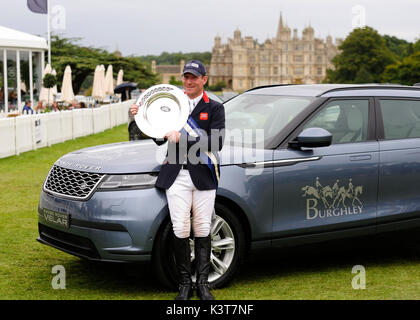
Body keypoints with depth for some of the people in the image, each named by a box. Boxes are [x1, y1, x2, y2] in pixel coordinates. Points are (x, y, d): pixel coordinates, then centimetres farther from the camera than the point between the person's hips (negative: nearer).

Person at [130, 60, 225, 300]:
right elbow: (160, 139, 13)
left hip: (203, 175, -1)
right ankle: (185, 284, 6)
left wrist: (183, 138, -15)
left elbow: (216, 144, -8)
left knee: (202, 230, 3)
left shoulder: (215, 108, 6)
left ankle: (203, 283, 11)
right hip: (177, 176, 1)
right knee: (181, 230, -4)